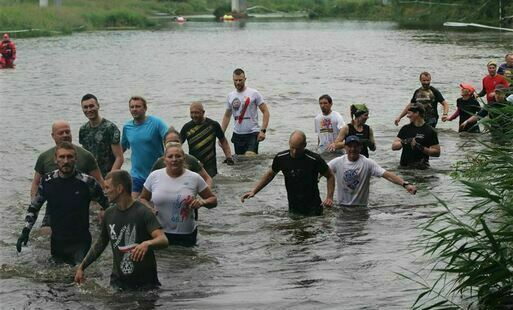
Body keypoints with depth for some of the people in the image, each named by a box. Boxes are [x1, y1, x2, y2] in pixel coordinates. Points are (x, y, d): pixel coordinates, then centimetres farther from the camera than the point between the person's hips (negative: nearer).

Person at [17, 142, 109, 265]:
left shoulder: (87, 183, -12)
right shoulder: (48, 182, -3)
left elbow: (108, 205, 0)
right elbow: (33, 208, 11)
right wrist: (26, 231, 1)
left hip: (80, 243, -3)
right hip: (57, 243, 3)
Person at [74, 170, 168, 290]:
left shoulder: (142, 213, -12)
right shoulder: (109, 214, 7)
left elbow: (163, 240, -23)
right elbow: (100, 243, 20)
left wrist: (147, 244, -44)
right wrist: (81, 267, 18)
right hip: (118, 281, 5)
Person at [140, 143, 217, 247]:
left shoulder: (194, 178, -5)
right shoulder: (154, 176, -1)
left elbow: (213, 199, 3)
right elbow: (143, 198, 12)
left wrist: (202, 202, -18)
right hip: (159, 233, 1)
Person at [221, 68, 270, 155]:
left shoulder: (254, 93, -4)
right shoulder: (230, 96, 9)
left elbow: (266, 112, -4)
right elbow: (227, 116, 19)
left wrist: (263, 130, -14)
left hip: (252, 133, -5)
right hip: (237, 134, 5)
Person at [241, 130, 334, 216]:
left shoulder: (314, 159, -16)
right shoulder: (281, 158, -6)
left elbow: (330, 176, -2)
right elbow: (270, 174, 13)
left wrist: (329, 197, -15)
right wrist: (254, 191, 8)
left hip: (313, 209, -3)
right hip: (293, 209, 3)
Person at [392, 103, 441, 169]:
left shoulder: (430, 131, 1)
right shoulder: (405, 129, 15)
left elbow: (437, 152, -2)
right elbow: (394, 146, 10)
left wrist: (421, 148, -13)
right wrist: (404, 142, -9)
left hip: (420, 167, -4)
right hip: (403, 166, 4)